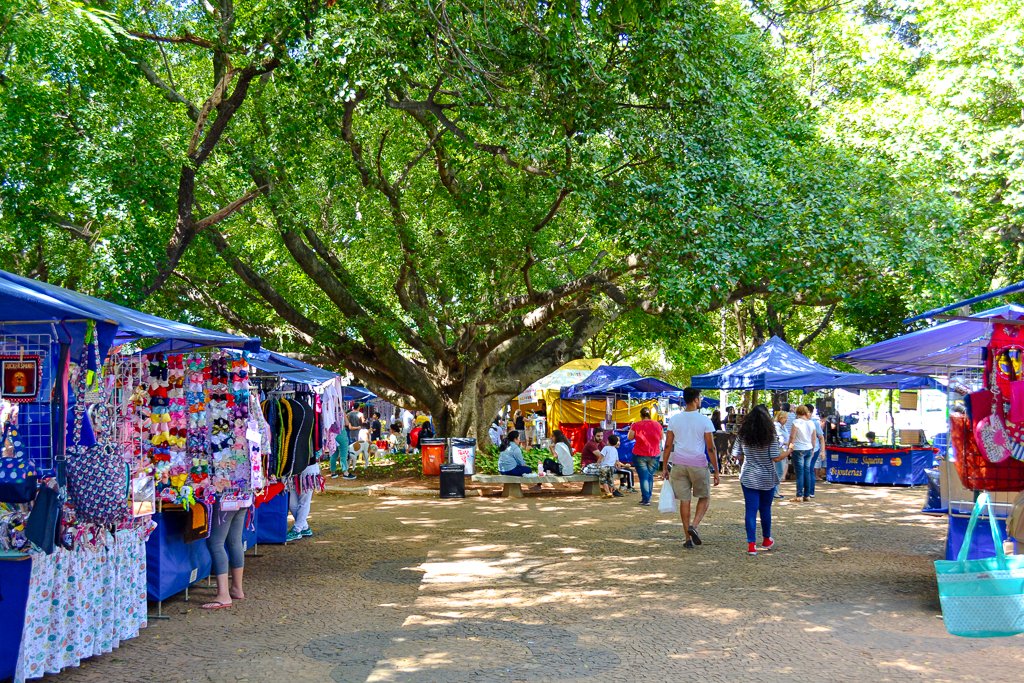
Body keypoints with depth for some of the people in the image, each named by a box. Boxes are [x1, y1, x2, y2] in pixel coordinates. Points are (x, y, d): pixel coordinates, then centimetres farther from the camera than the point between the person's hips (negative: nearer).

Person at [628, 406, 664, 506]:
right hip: (654, 454, 3)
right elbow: (661, 438, 11)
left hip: (640, 455, -3)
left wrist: (631, 428, 15)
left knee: (643, 477, 0)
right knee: (650, 476, 15)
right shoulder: (657, 425, -1)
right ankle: (648, 497, 20)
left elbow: (630, 437, 0)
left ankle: (646, 499, -5)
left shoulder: (636, 425, -10)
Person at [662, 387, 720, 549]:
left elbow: (668, 446, 4)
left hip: (679, 464, 3)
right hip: (698, 465, -3)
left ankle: (688, 538, 10)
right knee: (704, 497, 16)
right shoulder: (704, 420, -5)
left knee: (684, 500, 7)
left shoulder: (674, 419, 4)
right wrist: (716, 471, 0)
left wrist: (665, 468, 11)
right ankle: (694, 525, -6)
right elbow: (711, 448, -6)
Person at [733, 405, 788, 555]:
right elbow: (776, 458, -13)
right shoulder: (771, 435, -11)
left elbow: (737, 455, 1)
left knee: (750, 510, 1)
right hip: (767, 479, -1)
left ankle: (751, 544, -4)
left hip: (748, 478, 1)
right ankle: (766, 540, 32)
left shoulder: (743, 434, -2)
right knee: (765, 509, 14)